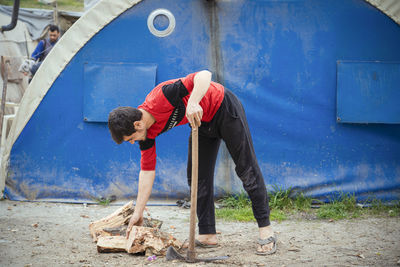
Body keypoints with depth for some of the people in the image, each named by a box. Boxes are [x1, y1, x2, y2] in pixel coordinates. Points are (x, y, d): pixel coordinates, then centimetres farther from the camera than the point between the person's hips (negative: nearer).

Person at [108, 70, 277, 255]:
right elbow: (147, 170, -4)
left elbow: (204, 75, -39)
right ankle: (207, 235, 7)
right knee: (197, 177, 1)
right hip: (202, 123, 7)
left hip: (224, 109, -7)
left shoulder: (162, 96, -35)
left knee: (247, 170, -3)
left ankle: (265, 229, 2)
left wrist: (193, 103, -54)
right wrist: (138, 213, -5)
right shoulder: (147, 133, -12)